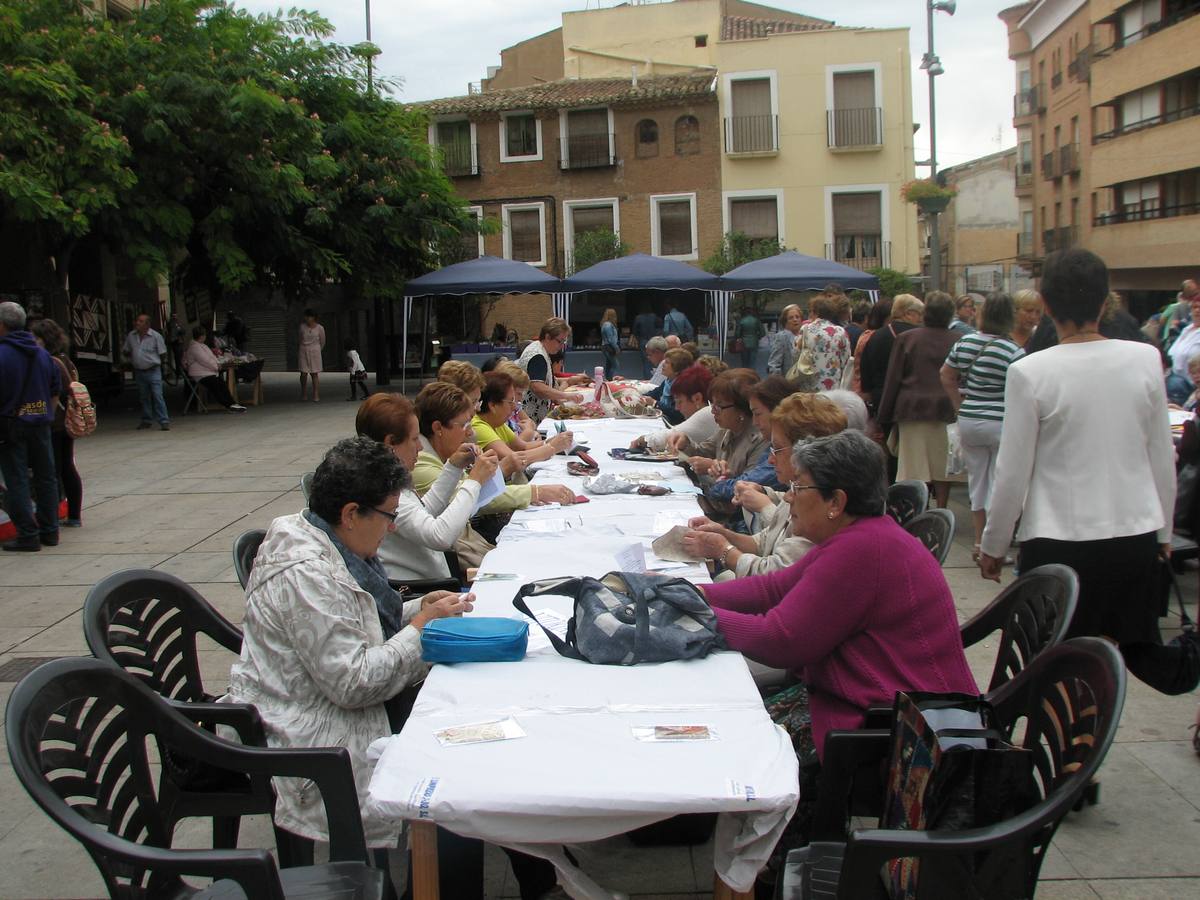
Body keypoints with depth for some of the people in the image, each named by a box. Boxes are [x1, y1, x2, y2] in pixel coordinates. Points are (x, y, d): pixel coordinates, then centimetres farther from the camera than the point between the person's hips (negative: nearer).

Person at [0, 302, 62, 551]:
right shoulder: (42, 354, 9)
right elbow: (56, 391, 14)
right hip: (40, 424, 6)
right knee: (46, 477, 12)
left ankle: (28, 535, 0)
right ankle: (49, 531, 17)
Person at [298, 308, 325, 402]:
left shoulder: (320, 328, -6)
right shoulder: (302, 326, -1)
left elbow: (322, 341, 9)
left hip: (315, 352, -1)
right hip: (304, 352, 1)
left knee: (315, 374, -2)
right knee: (303, 374, -2)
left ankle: (316, 396, 2)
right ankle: (304, 393, 19)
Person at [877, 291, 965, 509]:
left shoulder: (906, 339, -2)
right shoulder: (958, 341, -1)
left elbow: (893, 379, 0)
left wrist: (885, 416, 5)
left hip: (912, 409, -1)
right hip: (947, 410, 1)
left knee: (914, 466, 2)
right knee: (942, 464, 10)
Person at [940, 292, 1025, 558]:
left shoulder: (965, 343, 0)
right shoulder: (1013, 351, -15)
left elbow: (946, 376, 10)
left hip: (969, 422, 4)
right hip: (1001, 424, -4)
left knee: (977, 482, 16)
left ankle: (979, 544, 23)